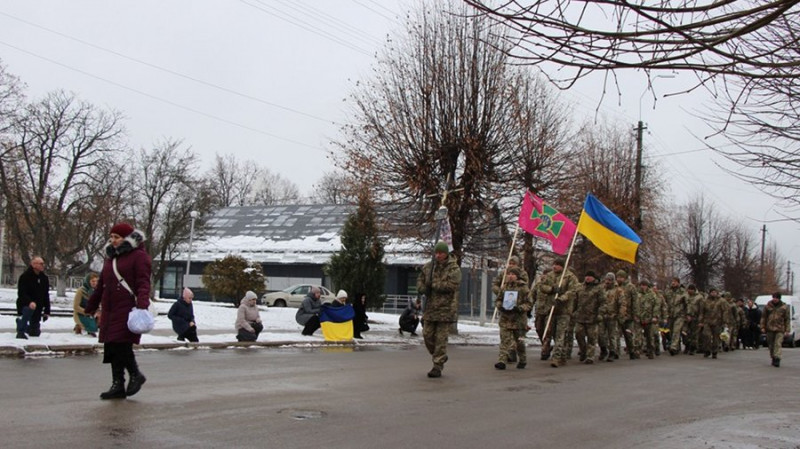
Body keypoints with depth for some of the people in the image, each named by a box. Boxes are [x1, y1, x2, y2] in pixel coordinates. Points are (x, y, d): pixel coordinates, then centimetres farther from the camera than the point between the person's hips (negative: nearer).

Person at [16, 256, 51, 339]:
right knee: (29, 309, -41)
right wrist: (30, 302, -40)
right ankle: (20, 332, -23)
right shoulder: (25, 276, -12)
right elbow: (21, 293, -21)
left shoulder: (44, 278, 5)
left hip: (38, 308, 6)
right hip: (25, 305, -5)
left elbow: (46, 296, 10)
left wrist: (47, 311, 4)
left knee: (35, 333, 7)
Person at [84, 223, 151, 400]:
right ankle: (118, 385, 12)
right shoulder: (110, 257, 21)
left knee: (121, 344, -14)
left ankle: (135, 375, 7)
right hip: (110, 310, 8)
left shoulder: (138, 256, -4)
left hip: (128, 309, -8)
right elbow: (101, 285, 27)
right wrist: (91, 306, 29)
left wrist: (142, 304, -28)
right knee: (111, 347, 6)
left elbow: (143, 283, -13)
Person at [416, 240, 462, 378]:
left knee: (441, 338, -5)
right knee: (427, 335, 8)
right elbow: (420, 281, 16)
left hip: (446, 308, -6)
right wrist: (424, 289, -8)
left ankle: (438, 366, 1)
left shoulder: (454, 268, -5)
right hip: (430, 307, 6)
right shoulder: (428, 267, 11)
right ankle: (440, 357, 30)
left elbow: (452, 285, -19)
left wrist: (433, 284, -13)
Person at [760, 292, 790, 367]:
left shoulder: (784, 307, 2)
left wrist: (787, 330, 0)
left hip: (780, 329, -2)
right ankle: (773, 358, 20)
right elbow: (763, 317, 9)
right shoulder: (768, 306, 5)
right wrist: (762, 327, 2)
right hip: (769, 329, 2)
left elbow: (787, 319, 4)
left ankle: (777, 359, -15)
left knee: (778, 344, -12)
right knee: (771, 345, 8)